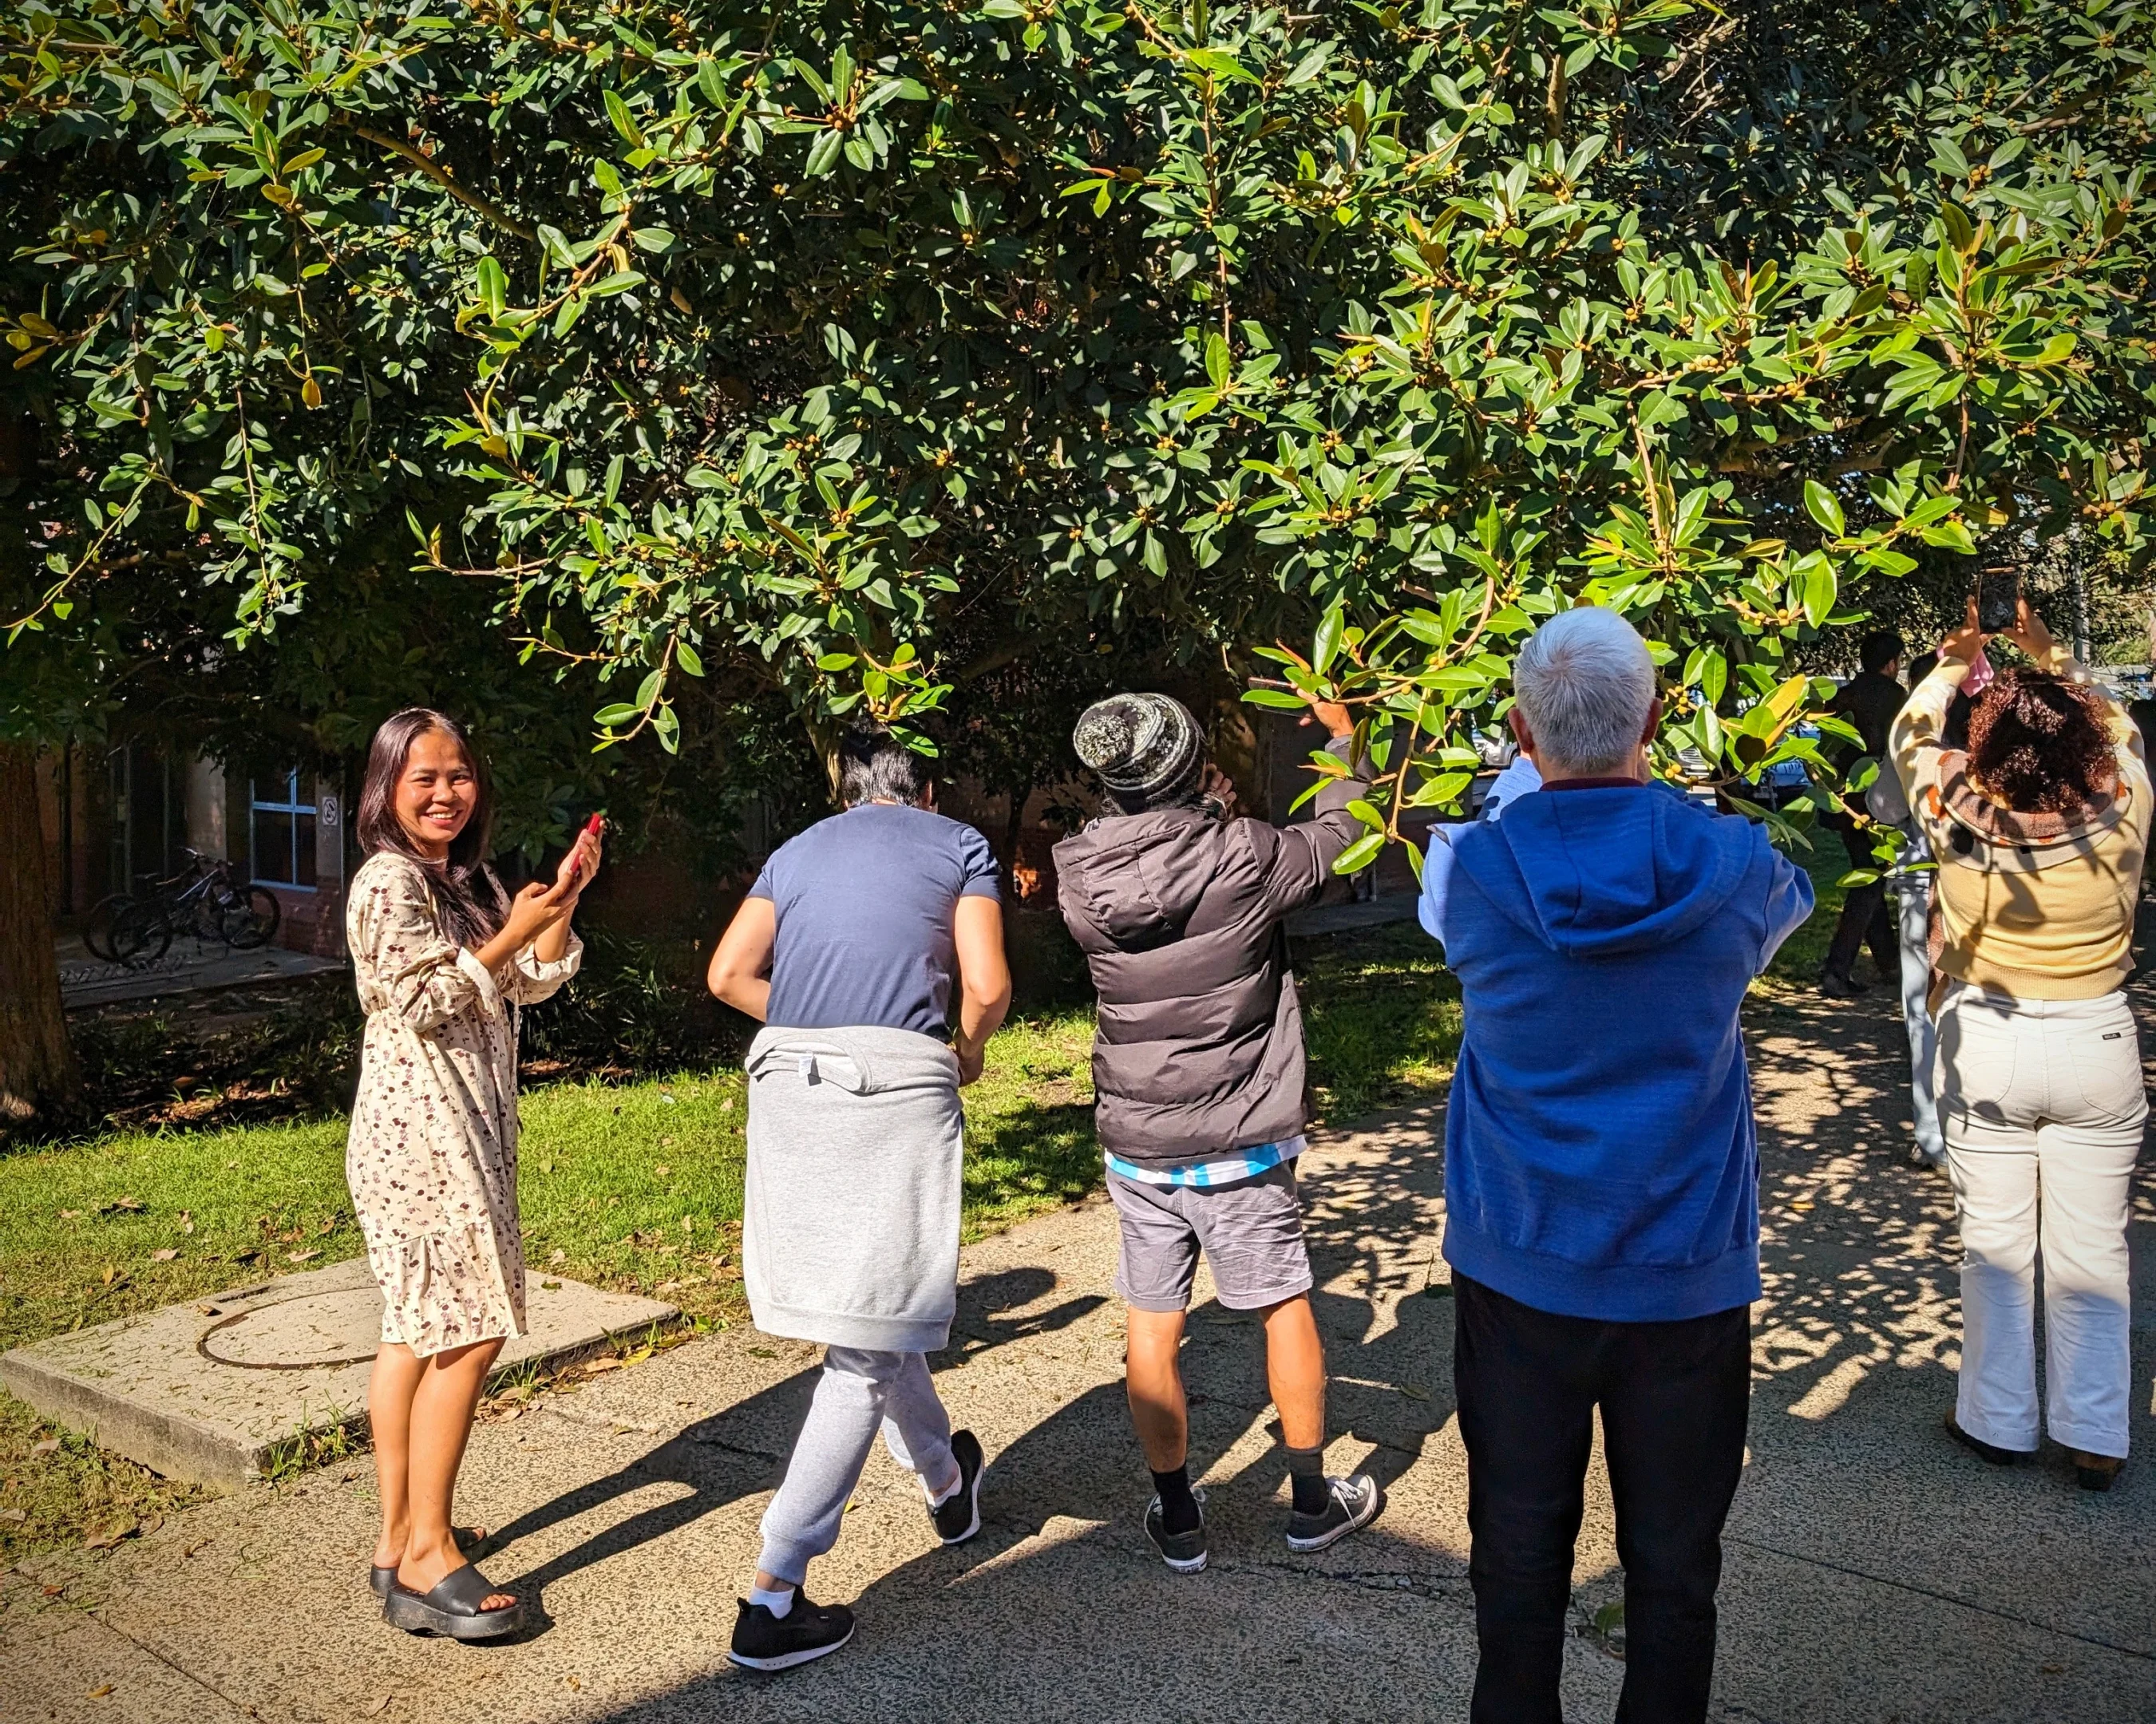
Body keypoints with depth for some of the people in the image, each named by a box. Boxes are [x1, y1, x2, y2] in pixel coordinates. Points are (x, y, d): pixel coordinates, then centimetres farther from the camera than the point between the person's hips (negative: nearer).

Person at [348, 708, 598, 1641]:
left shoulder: (470, 880, 15)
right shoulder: (388, 881, -11)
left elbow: (535, 981, 12)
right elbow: (417, 1003, -18)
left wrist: (562, 901, 0)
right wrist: (508, 936, -17)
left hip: (464, 1126, 10)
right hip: (420, 1126, -10)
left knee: (418, 1332, 13)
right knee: (467, 1331, -10)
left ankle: (401, 1536, 23)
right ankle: (427, 1560, -2)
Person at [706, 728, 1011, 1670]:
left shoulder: (800, 849, 21)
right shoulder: (959, 845, 11)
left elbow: (730, 973, 10)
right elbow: (986, 985, -2)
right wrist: (969, 1053, 18)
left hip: (788, 1074, 5)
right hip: (899, 1080, -5)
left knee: (868, 1306, 22)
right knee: (869, 1342, -1)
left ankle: (945, 1479, 43)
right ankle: (773, 1595, -3)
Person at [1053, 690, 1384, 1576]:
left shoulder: (1079, 876, -7)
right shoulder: (1245, 857, -17)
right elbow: (1338, 830, 2)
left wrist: (1204, 817, 17)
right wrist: (1348, 746, 17)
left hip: (1135, 1145, 3)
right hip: (1240, 1147, -2)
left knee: (1151, 1328, 12)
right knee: (1285, 1306, 16)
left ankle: (1177, 1519, 23)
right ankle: (1313, 1501, 29)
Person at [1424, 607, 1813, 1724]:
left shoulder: (1477, 871, -12)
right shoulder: (1732, 866, -11)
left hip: (1517, 1265, 1)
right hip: (1685, 1268, 0)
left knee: (1519, 1546, 14)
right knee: (1673, 1559, 13)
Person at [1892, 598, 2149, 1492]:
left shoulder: (1961, 822, -16)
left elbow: (1910, 737, 5)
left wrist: (1952, 665, 18)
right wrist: (2055, 659, 17)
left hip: (1987, 1045, -1)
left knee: (1996, 1244, 12)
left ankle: (1998, 1421, 23)